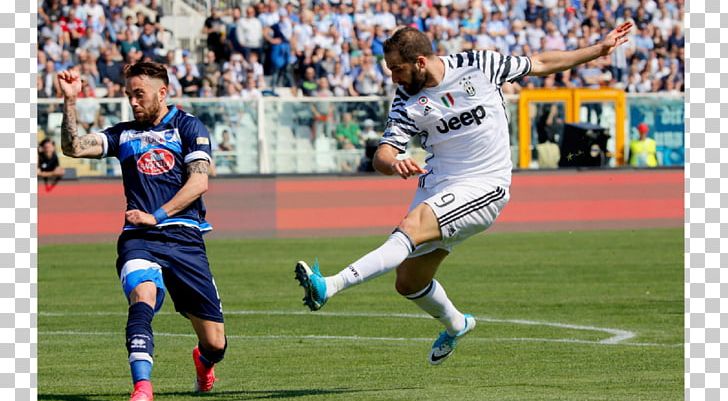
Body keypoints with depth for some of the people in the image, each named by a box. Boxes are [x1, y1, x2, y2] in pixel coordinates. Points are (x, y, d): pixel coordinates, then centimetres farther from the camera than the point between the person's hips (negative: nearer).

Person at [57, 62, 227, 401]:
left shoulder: (187, 127, 7)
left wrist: (156, 217, -10)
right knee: (143, 295, -34)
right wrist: (69, 101, -5)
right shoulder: (124, 134, 17)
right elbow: (73, 148, 5)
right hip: (138, 241, 1)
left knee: (215, 343, 2)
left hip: (184, 240, -1)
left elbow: (198, 182, -4)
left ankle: (204, 362, 40)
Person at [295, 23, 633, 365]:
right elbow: (382, 156, -11)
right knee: (409, 282, 7)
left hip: (484, 187, -5)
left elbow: (540, 64, 8)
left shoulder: (478, 66, -6)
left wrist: (599, 49, 12)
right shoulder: (407, 101, -2)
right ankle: (455, 325, 39)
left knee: (410, 228, -27)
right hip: (437, 183, 5)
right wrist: (394, 164, -37)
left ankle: (330, 286, -40)